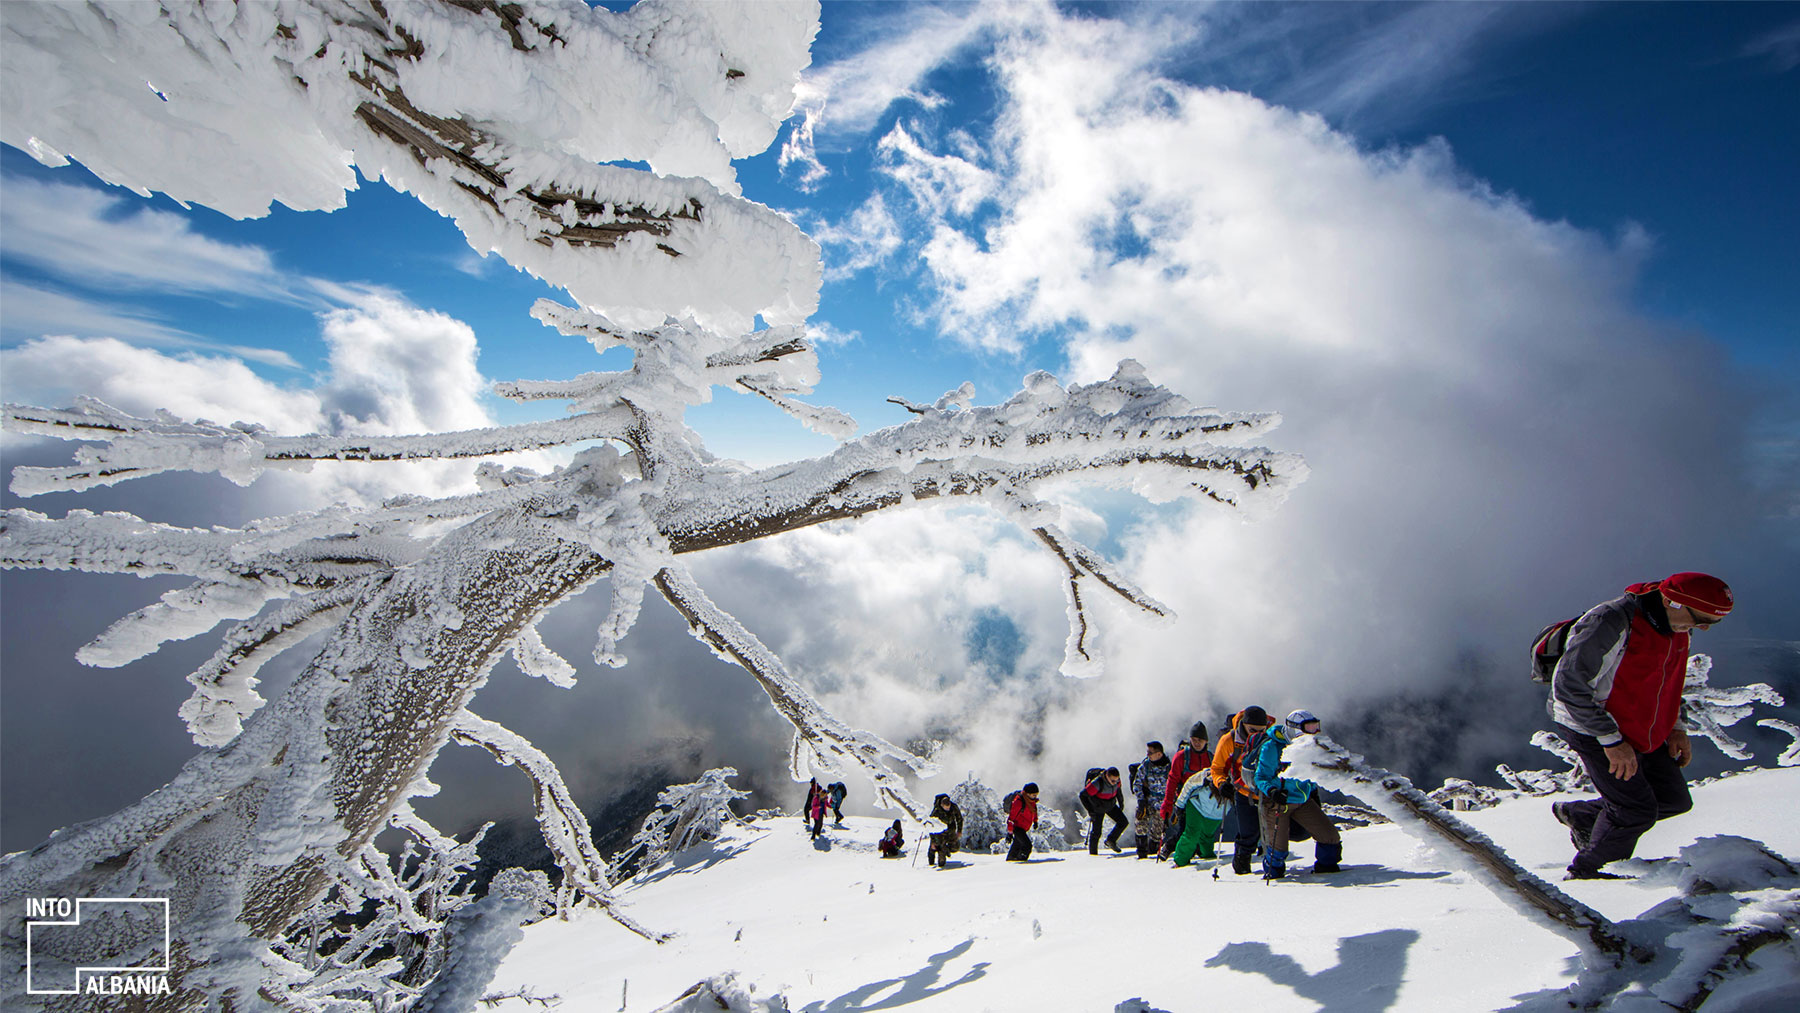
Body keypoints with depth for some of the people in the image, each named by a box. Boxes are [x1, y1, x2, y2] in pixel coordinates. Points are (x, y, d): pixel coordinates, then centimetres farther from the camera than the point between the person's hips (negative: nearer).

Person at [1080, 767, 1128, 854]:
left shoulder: (1116, 780, -17)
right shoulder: (1097, 784, -35)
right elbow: (1083, 795, -28)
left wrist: (1121, 802, 15)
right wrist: (1090, 811, -26)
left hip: (1111, 805, 6)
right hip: (1098, 808, -6)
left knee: (1123, 822, -1)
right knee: (1096, 831, -5)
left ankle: (1111, 841, 19)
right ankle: (1093, 853, 13)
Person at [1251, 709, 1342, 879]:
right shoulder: (1271, 747, -21)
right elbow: (1261, 776, -20)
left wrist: (1314, 792, 23)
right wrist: (1272, 790, -38)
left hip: (1303, 801, 6)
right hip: (1277, 801, -6)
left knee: (1329, 835, 0)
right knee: (1278, 845, -7)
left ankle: (1326, 864, 27)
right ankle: (1273, 871, 23)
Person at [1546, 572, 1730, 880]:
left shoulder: (1676, 629, -1)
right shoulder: (1610, 623, -29)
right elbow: (1568, 686, -28)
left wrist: (1675, 728, 6)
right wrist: (1611, 740, -25)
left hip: (1642, 731, 9)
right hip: (1591, 729, -9)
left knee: (1675, 800, 10)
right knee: (1638, 811, -8)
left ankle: (1579, 815, 27)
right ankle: (1584, 872, 14)